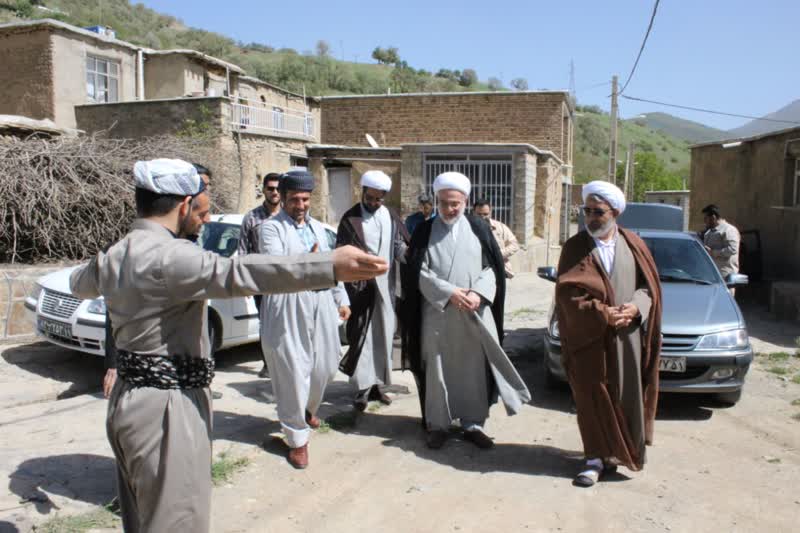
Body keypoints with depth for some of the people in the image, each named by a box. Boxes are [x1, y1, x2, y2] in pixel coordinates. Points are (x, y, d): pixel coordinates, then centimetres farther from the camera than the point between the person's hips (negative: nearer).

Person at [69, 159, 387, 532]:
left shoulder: (113, 256, 9)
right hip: (166, 409, -10)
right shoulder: (169, 254, -21)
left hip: (129, 399, 10)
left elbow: (79, 283, 32)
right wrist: (330, 267, -49)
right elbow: (237, 272, -38)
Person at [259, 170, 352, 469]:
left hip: (321, 306, 6)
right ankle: (297, 439, 12)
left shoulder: (317, 227, 17)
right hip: (287, 311, -6)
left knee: (324, 368, 12)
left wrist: (341, 299, 20)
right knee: (294, 375, -2)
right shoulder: (271, 228, -5)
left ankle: (308, 408, 42)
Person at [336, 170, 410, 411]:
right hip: (361, 285, -5)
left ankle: (376, 383, 20)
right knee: (361, 335, -4)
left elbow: (401, 245, 10)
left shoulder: (391, 216, 9)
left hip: (386, 285, 5)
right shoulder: (350, 218, -4)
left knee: (383, 334, 9)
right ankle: (363, 387, 2)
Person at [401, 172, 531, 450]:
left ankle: (473, 424, 18)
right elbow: (418, 271, -3)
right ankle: (437, 424, 17)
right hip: (436, 313, -1)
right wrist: (449, 292, -15)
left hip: (475, 313, 1)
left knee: (474, 369, 5)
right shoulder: (424, 231, 3)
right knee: (437, 368, 5)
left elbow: (492, 267, 4)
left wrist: (477, 293, -13)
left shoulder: (478, 228, 6)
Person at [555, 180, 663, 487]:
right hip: (590, 338, -2)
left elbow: (650, 284, 7)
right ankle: (597, 457, 12)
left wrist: (636, 307, -13)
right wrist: (603, 314, -19)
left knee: (627, 396, 9)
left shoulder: (633, 245, 7)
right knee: (594, 398, 2)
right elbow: (568, 295, -9)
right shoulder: (575, 248, -1)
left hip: (629, 337, 2)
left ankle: (622, 450, 27)